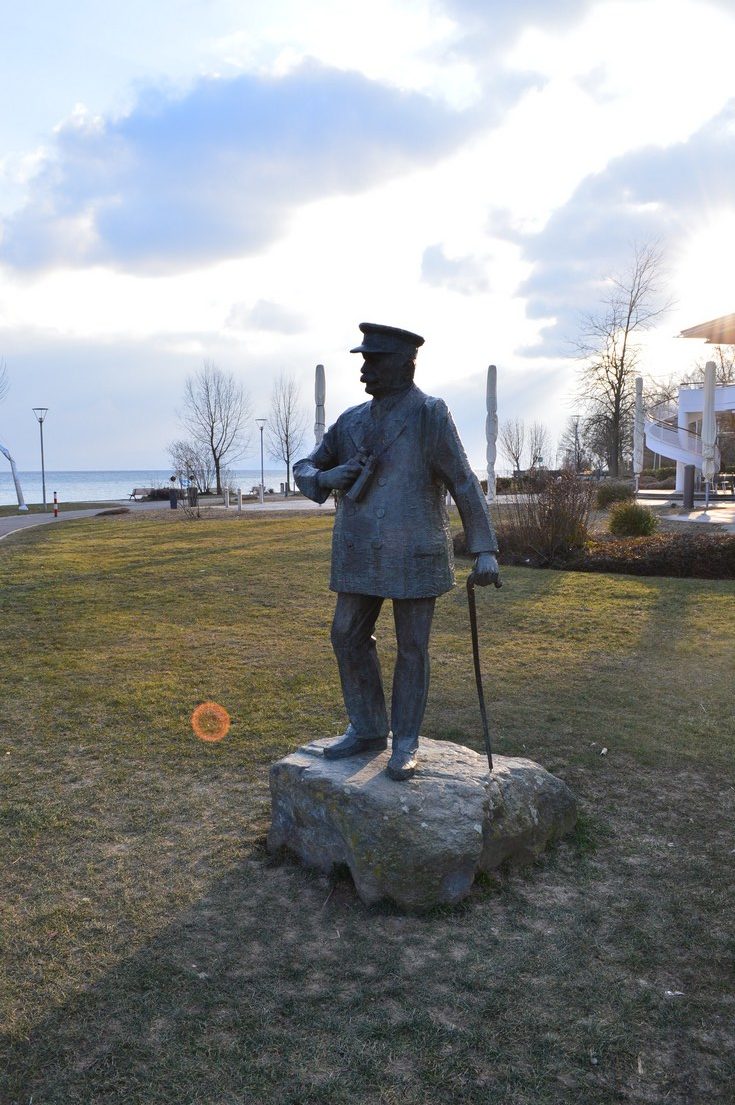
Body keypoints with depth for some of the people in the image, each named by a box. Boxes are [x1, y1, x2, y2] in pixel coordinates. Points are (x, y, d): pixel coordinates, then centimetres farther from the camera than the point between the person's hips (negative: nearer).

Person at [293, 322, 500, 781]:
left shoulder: (430, 414, -6)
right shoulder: (352, 420, 9)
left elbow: (464, 483, -8)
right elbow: (304, 468, 16)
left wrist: (486, 550, -13)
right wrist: (327, 477, -9)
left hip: (415, 553, -6)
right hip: (361, 553, 6)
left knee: (412, 646, 4)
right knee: (349, 636, 8)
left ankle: (406, 743, 18)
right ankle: (368, 730, 24)